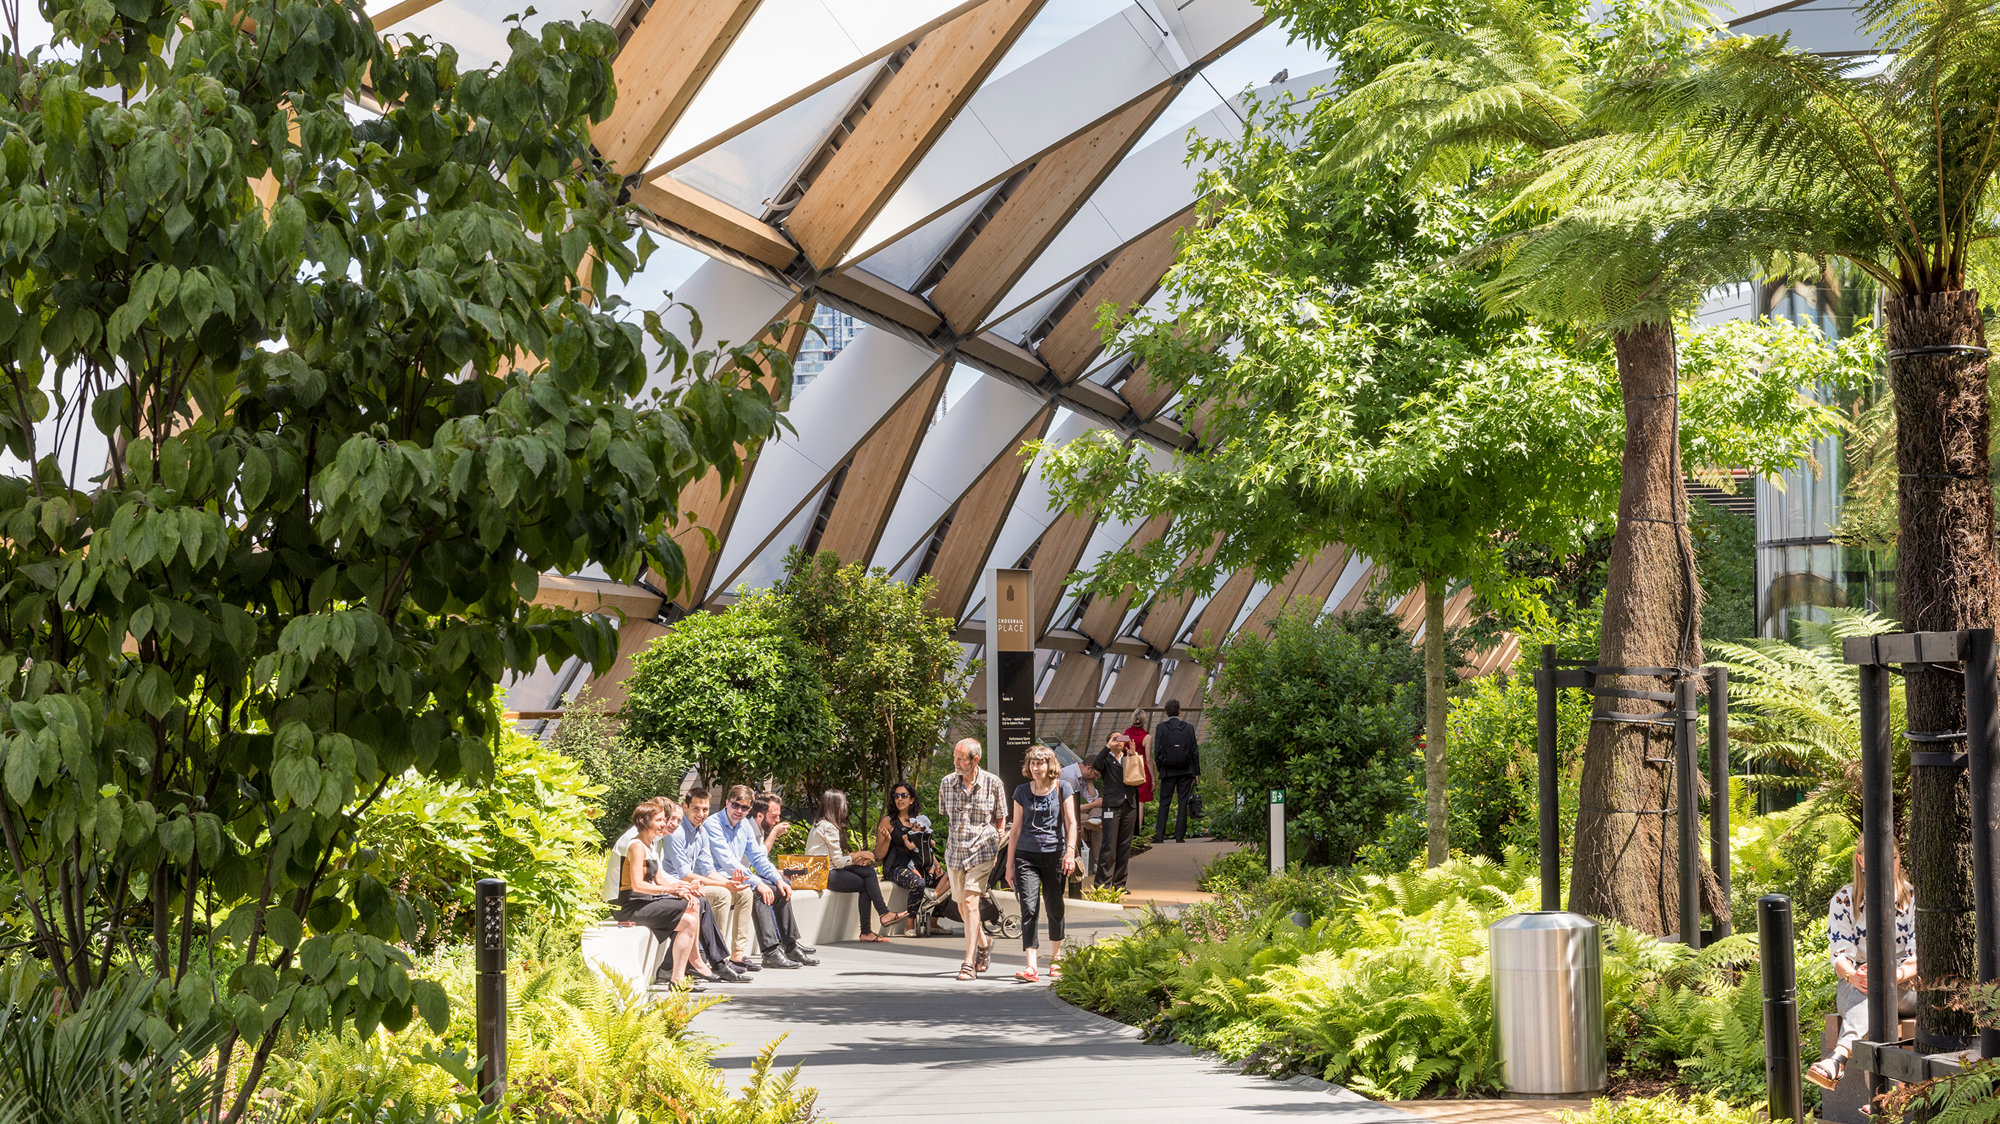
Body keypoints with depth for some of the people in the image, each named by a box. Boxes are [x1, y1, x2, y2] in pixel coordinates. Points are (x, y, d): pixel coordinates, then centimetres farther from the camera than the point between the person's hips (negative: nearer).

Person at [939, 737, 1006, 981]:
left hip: (982, 852, -4)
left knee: (970, 902, -16)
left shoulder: (992, 783, -6)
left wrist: (995, 848, 2)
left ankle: (969, 964, -16)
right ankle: (983, 942, 40)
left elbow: (1001, 817, 5)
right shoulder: (947, 783, 2)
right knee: (962, 907, 11)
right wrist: (948, 843, 14)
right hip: (954, 852, 4)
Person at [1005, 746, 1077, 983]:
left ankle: (1055, 959, 28)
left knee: (1055, 908, 7)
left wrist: (1070, 851, -13)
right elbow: (1016, 828, 12)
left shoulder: (1062, 789, 3)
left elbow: (1071, 823, 0)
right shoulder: (1022, 791, 8)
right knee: (1029, 908, -11)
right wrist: (1010, 862, 10)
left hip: (1054, 854, -1)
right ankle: (1031, 967, -18)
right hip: (1026, 855, 1)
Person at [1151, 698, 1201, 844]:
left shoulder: (1161, 728, -5)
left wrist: (1159, 768, 7)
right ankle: (1179, 835, 4)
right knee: (1183, 803, 5)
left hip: (1168, 771, -1)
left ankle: (1159, 835, -1)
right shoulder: (1188, 728, -1)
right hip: (1185, 772, 1)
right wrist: (1196, 771, 8)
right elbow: (1194, 751, 1)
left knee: (1164, 803, 6)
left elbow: (1157, 751, -6)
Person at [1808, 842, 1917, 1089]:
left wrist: (1892, 976, -31)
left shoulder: (1914, 899, 1)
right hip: (1853, 988, 1)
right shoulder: (1844, 901, 4)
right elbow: (1840, 955, -4)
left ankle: (1838, 1057, -59)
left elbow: (1919, 958, -9)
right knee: (1864, 986, -37)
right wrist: (1852, 975, -30)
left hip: (1906, 988, -1)